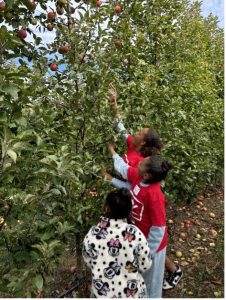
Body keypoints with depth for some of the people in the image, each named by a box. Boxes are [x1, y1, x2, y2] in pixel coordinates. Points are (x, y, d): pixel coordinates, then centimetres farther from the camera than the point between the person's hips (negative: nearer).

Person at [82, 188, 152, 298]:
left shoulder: (91, 235, -21)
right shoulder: (135, 234, -25)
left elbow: (88, 262, -3)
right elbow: (145, 265, -12)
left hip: (102, 293, 1)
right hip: (131, 293, 0)